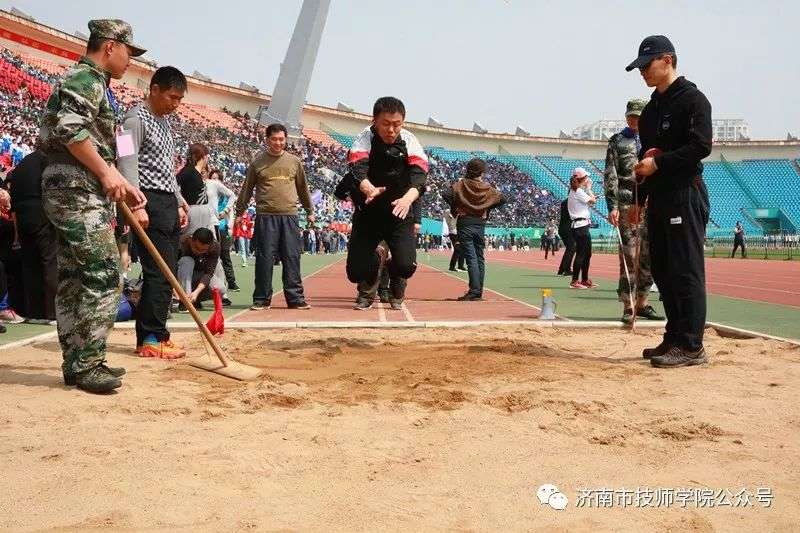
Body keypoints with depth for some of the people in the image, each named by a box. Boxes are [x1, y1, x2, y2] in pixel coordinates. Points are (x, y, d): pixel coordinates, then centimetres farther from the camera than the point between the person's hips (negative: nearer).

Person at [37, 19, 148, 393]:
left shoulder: (95, 85, 24)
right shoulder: (85, 78, -7)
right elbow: (68, 127, -22)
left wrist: (121, 185, 19)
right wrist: (107, 172, -18)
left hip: (73, 193, 11)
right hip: (77, 191, -11)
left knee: (73, 280, 10)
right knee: (104, 276, -11)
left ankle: (77, 363, 15)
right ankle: (86, 365, -7)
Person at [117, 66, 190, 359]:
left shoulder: (165, 122, 20)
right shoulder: (136, 119, -7)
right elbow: (127, 163, -16)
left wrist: (180, 203, 20)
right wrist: (137, 205, -24)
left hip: (169, 203, 9)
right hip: (151, 203, -9)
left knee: (166, 273, 8)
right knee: (159, 272, -10)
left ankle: (151, 335, 14)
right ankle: (151, 339, -4)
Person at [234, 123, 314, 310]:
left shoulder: (294, 161, 12)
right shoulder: (258, 162, 6)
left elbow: (303, 188, 20)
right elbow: (247, 189, 11)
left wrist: (310, 211, 23)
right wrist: (239, 213, 10)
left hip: (289, 216, 2)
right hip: (265, 216, -2)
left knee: (292, 257, 2)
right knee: (264, 258, 0)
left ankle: (295, 297, 8)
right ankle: (262, 299, 8)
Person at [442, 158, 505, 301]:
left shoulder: (461, 184, -4)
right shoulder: (487, 188, 3)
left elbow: (446, 194, -16)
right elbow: (502, 198, 7)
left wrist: (454, 207, -1)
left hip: (464, 224, -3)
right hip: (480, 225, 3)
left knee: (471, 258, -6)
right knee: (480, 258, 11)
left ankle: (474, 291, -13)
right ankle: (478, 291, 14)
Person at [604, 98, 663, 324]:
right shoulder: (617, 141, 6)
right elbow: (610, 176, -1)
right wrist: (612, 206, -11)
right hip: (626, 203, -4)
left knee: (649, 256, 5)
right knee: (629, 255, -5)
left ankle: (642, 303, 16)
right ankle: (628, 307, -1)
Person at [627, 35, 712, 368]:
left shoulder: (692, 99, -6)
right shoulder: (651, 108, 20)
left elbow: (701, 147, -17)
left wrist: (658, 163, -16)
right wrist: (639, 200, 19)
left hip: (685, 195, -9)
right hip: (658, 197, 9)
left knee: (686, 271, -9)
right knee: (662, 270, 9)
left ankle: (691, 346, -6)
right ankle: (674, 339, 18)